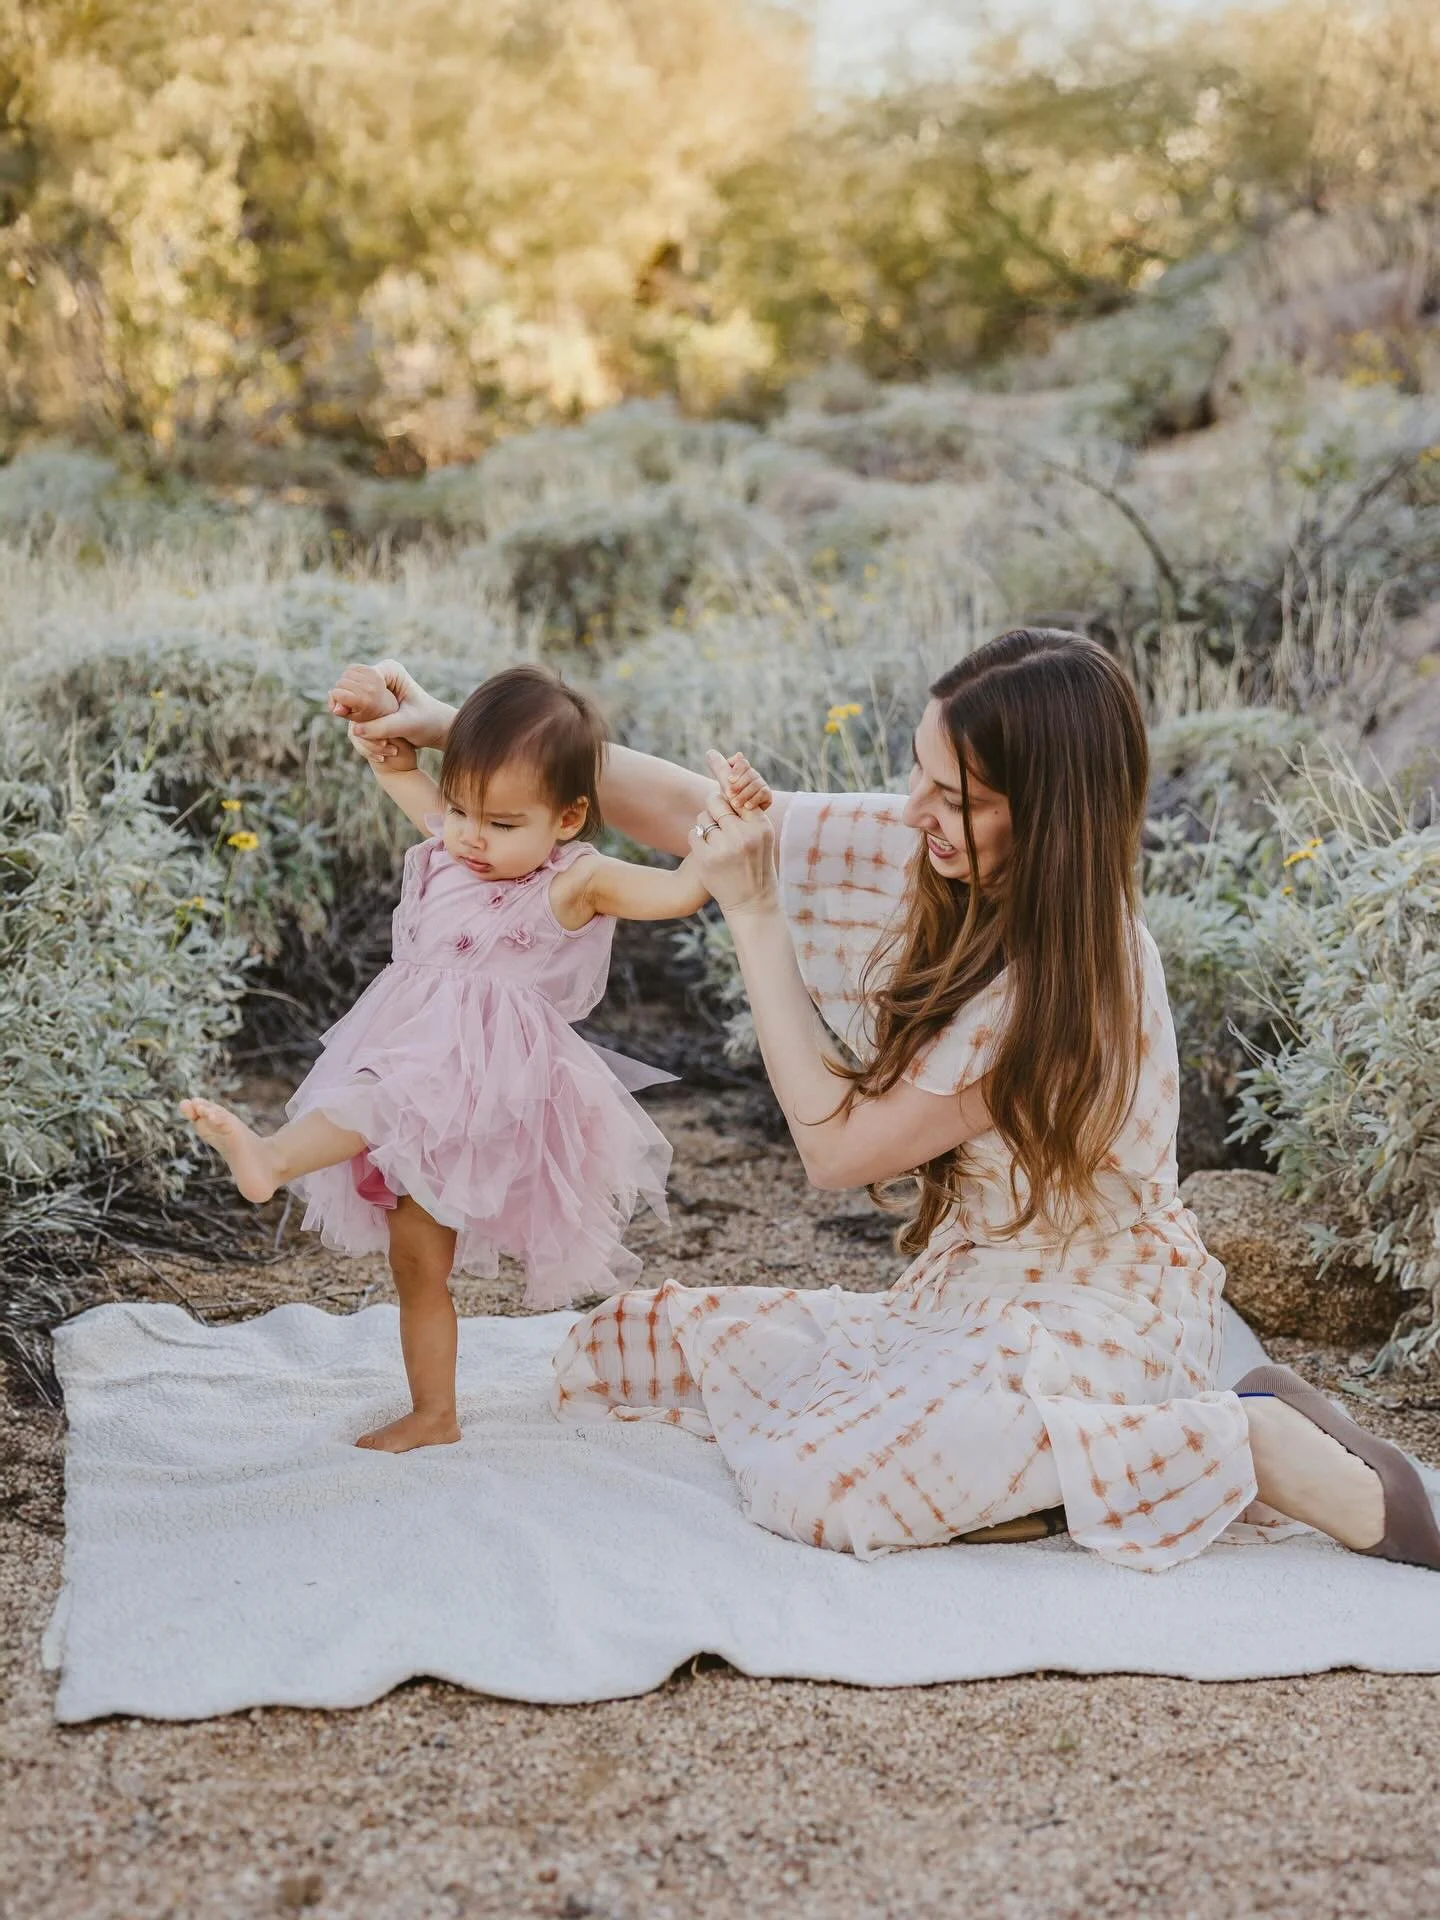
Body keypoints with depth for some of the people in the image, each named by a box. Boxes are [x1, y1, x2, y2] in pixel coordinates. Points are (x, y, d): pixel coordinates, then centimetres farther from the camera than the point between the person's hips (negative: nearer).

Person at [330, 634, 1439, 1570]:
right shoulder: (921, 856, -6)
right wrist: (457, 726, -4)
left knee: (807, 1483, -32)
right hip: (966, 1292, 8)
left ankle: (1243, 1442, -16)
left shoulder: (1078, 971, -25)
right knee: (619, 1347, 4)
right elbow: (692, 812, 0)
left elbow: (838, 1145, -21)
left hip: (1086, 1315, -8)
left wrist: (753, 914, -20)